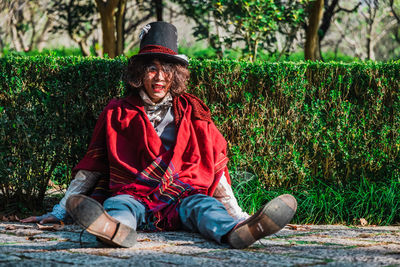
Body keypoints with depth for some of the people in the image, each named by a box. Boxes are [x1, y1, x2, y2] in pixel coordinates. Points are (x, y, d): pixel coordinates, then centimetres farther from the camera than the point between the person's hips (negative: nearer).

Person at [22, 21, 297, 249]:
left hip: (182, 198, 1)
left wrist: (237, 215, 14)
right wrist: (60, 211, 14)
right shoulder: (117, 114, 17)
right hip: (134, 195, 0)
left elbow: (215, 167, 20)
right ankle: (116, 229, -71)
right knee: (117, 204, -35)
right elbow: (91, 167, 19)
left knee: (205, 206, -32)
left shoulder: (192, 113, 19)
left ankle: (237, 231, -66)